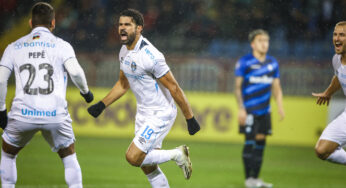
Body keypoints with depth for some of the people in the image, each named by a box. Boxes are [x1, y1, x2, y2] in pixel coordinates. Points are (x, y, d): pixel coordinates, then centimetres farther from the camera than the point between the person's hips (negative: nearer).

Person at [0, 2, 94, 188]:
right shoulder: (61, 45, 8)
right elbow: (75, 71, -10)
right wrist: (85, 91, 9)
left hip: (23, 113, 1)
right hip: (55, 115, -1)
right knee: (69, 156, 23)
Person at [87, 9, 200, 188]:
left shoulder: (149, 56, -24)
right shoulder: (124, 51, 3)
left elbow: (174, 88, -20)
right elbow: (123, 84, 20)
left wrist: (190, 118, -16)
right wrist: (102, 105, 12)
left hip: (161, 114, -9)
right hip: (143, 112, 9)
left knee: (133, 157, -14)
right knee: (148, 167, 10)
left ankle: (177, 155, 3)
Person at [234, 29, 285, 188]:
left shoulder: (272, 63, 10)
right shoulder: (244, 62, -5)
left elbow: (276, 87, 15)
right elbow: (238, 87, -3)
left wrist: (280, 107, 4)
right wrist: (241, 109, -10)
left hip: (265, 110, 5)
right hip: (249, 110, -5)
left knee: (261, 142, 7)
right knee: (250, 142, -7)